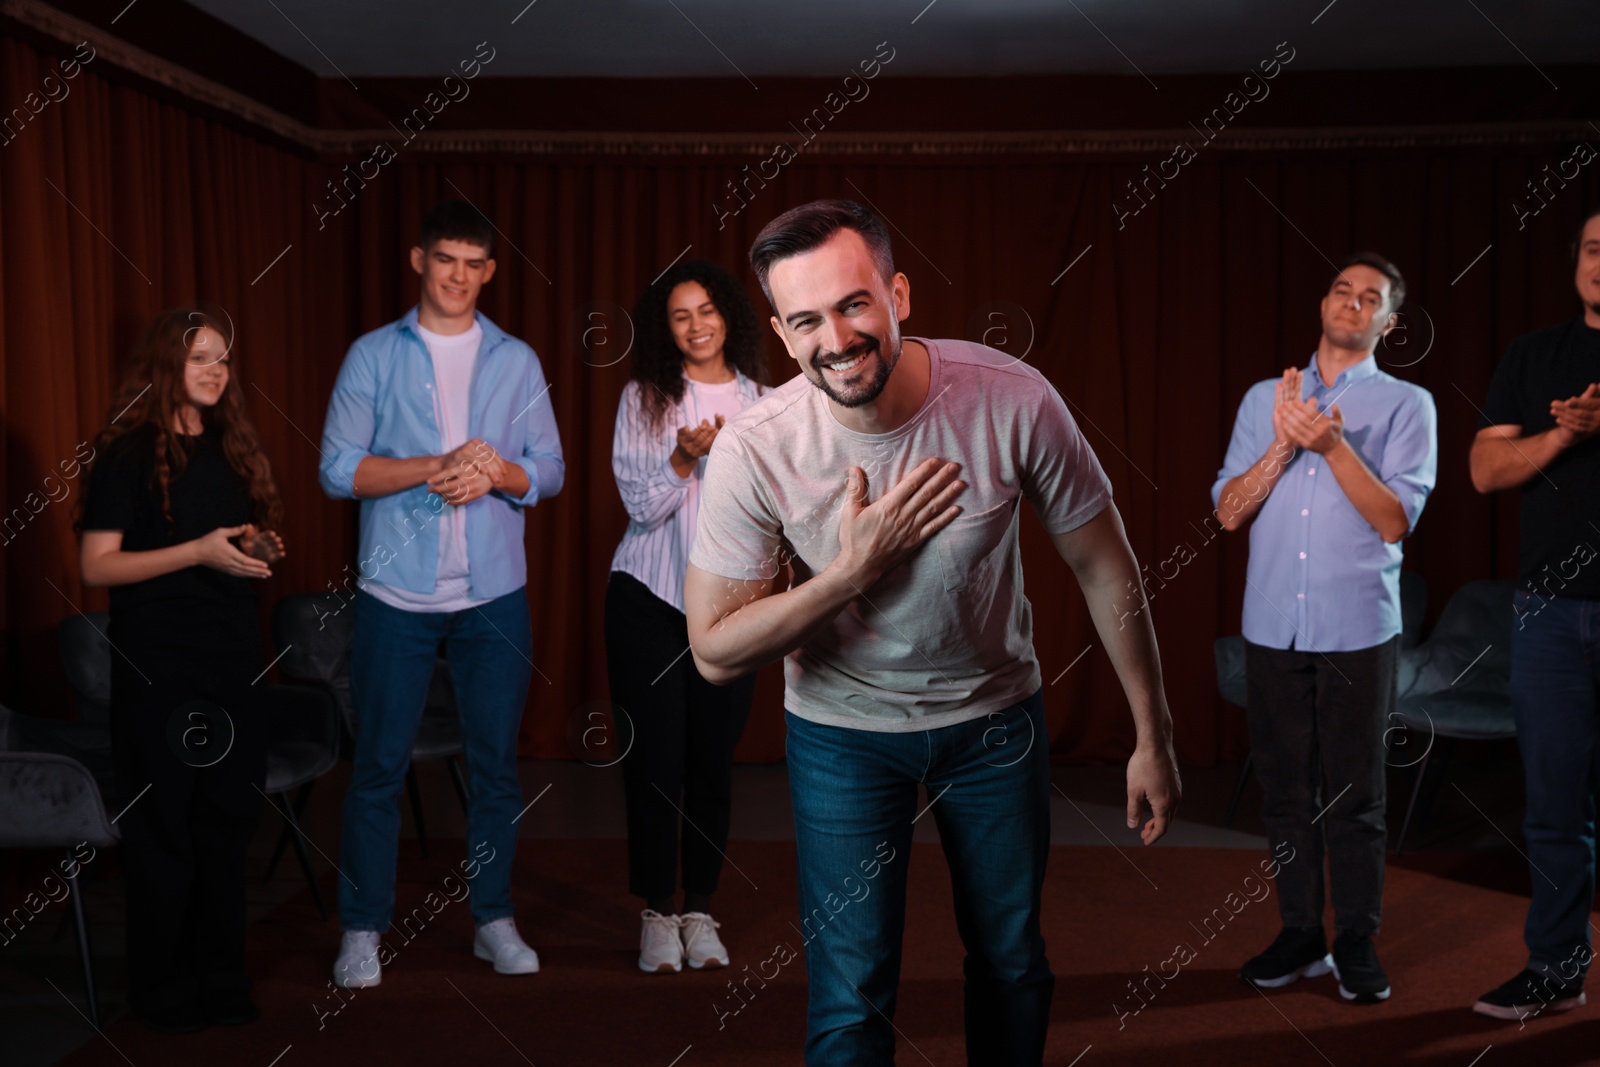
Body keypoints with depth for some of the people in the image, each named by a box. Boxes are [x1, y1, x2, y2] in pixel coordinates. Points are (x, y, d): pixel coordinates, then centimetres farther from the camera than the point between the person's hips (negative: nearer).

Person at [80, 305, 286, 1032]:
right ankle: (161, 990, 16)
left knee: (228, 817, 10)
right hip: (159, 664, -6)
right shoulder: (130, 454, -7)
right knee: (164, 824, 3)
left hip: (232, 654, 6)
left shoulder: (230, 448, 11)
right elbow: (96, 566, -12)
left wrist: (257, 551, 1)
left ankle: (218, 975, 23)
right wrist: (198, 551, -21)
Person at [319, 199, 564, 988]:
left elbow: (549, 470, 6)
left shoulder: (517, 362, 9)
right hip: (397, 592, -2)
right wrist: (438, 466, -17)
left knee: (495, 762, 8)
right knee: (379, 765, 2)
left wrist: (497, 472, -15)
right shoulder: (373, 355, 3)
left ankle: (493, 919, 20)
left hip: (495, 594, 2)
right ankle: (362, 929, 13)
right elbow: (338, 469, -6)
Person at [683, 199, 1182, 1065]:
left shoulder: (1014, 401, -24)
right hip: (842, 730, -1)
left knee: (1012, 962, 18)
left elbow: (1102, 567, -10)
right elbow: (716, 653, -17)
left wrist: (1153, 735, -5)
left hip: (996, 712, 2)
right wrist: (857, 568, -29)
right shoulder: (755, 450, -24)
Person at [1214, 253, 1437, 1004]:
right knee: (1285, 789, 8)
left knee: (1353, 796, 3)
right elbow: (1229, 512, 3)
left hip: (1358, 631, -2)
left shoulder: (1406, 405, 3)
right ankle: (1300, 936, 19)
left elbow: (1394, 519, -8)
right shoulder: (1263, 399, 10)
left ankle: (1357, 944, 14)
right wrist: (1283, 444, -11)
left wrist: (1332, 444, -17)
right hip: (1272, 628, 3)